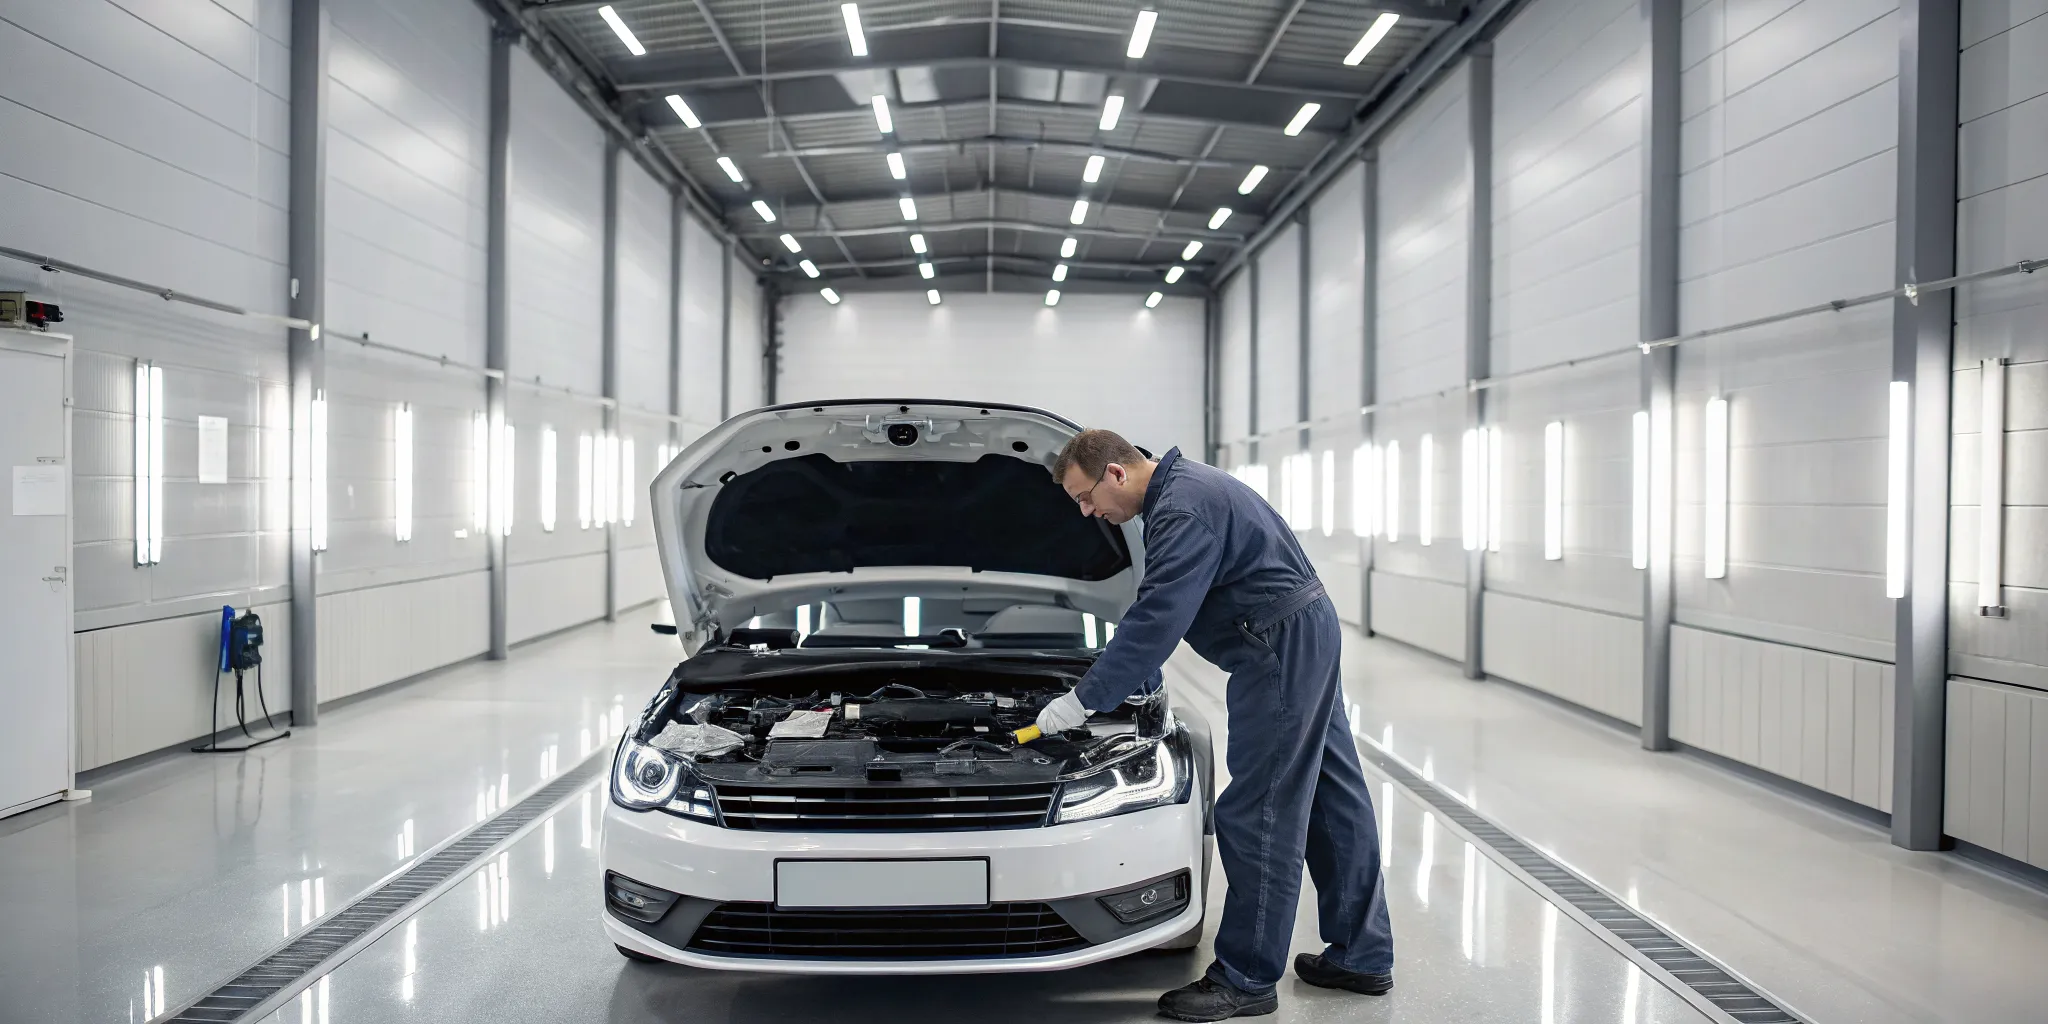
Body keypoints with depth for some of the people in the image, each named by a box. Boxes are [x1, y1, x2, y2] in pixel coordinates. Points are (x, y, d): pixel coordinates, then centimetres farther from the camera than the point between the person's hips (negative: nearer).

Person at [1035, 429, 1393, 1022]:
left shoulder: (1182, 510, -19)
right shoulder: (1182, 488, 14)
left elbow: (1154, 622, -24)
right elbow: (1156, 612, 21)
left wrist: (1083, 701, -18)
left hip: (1279, 649, -11)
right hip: (1309, 630, 11)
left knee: (1256, 814, -5)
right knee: (1334, 800, 14)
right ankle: (1363, 956, 24)